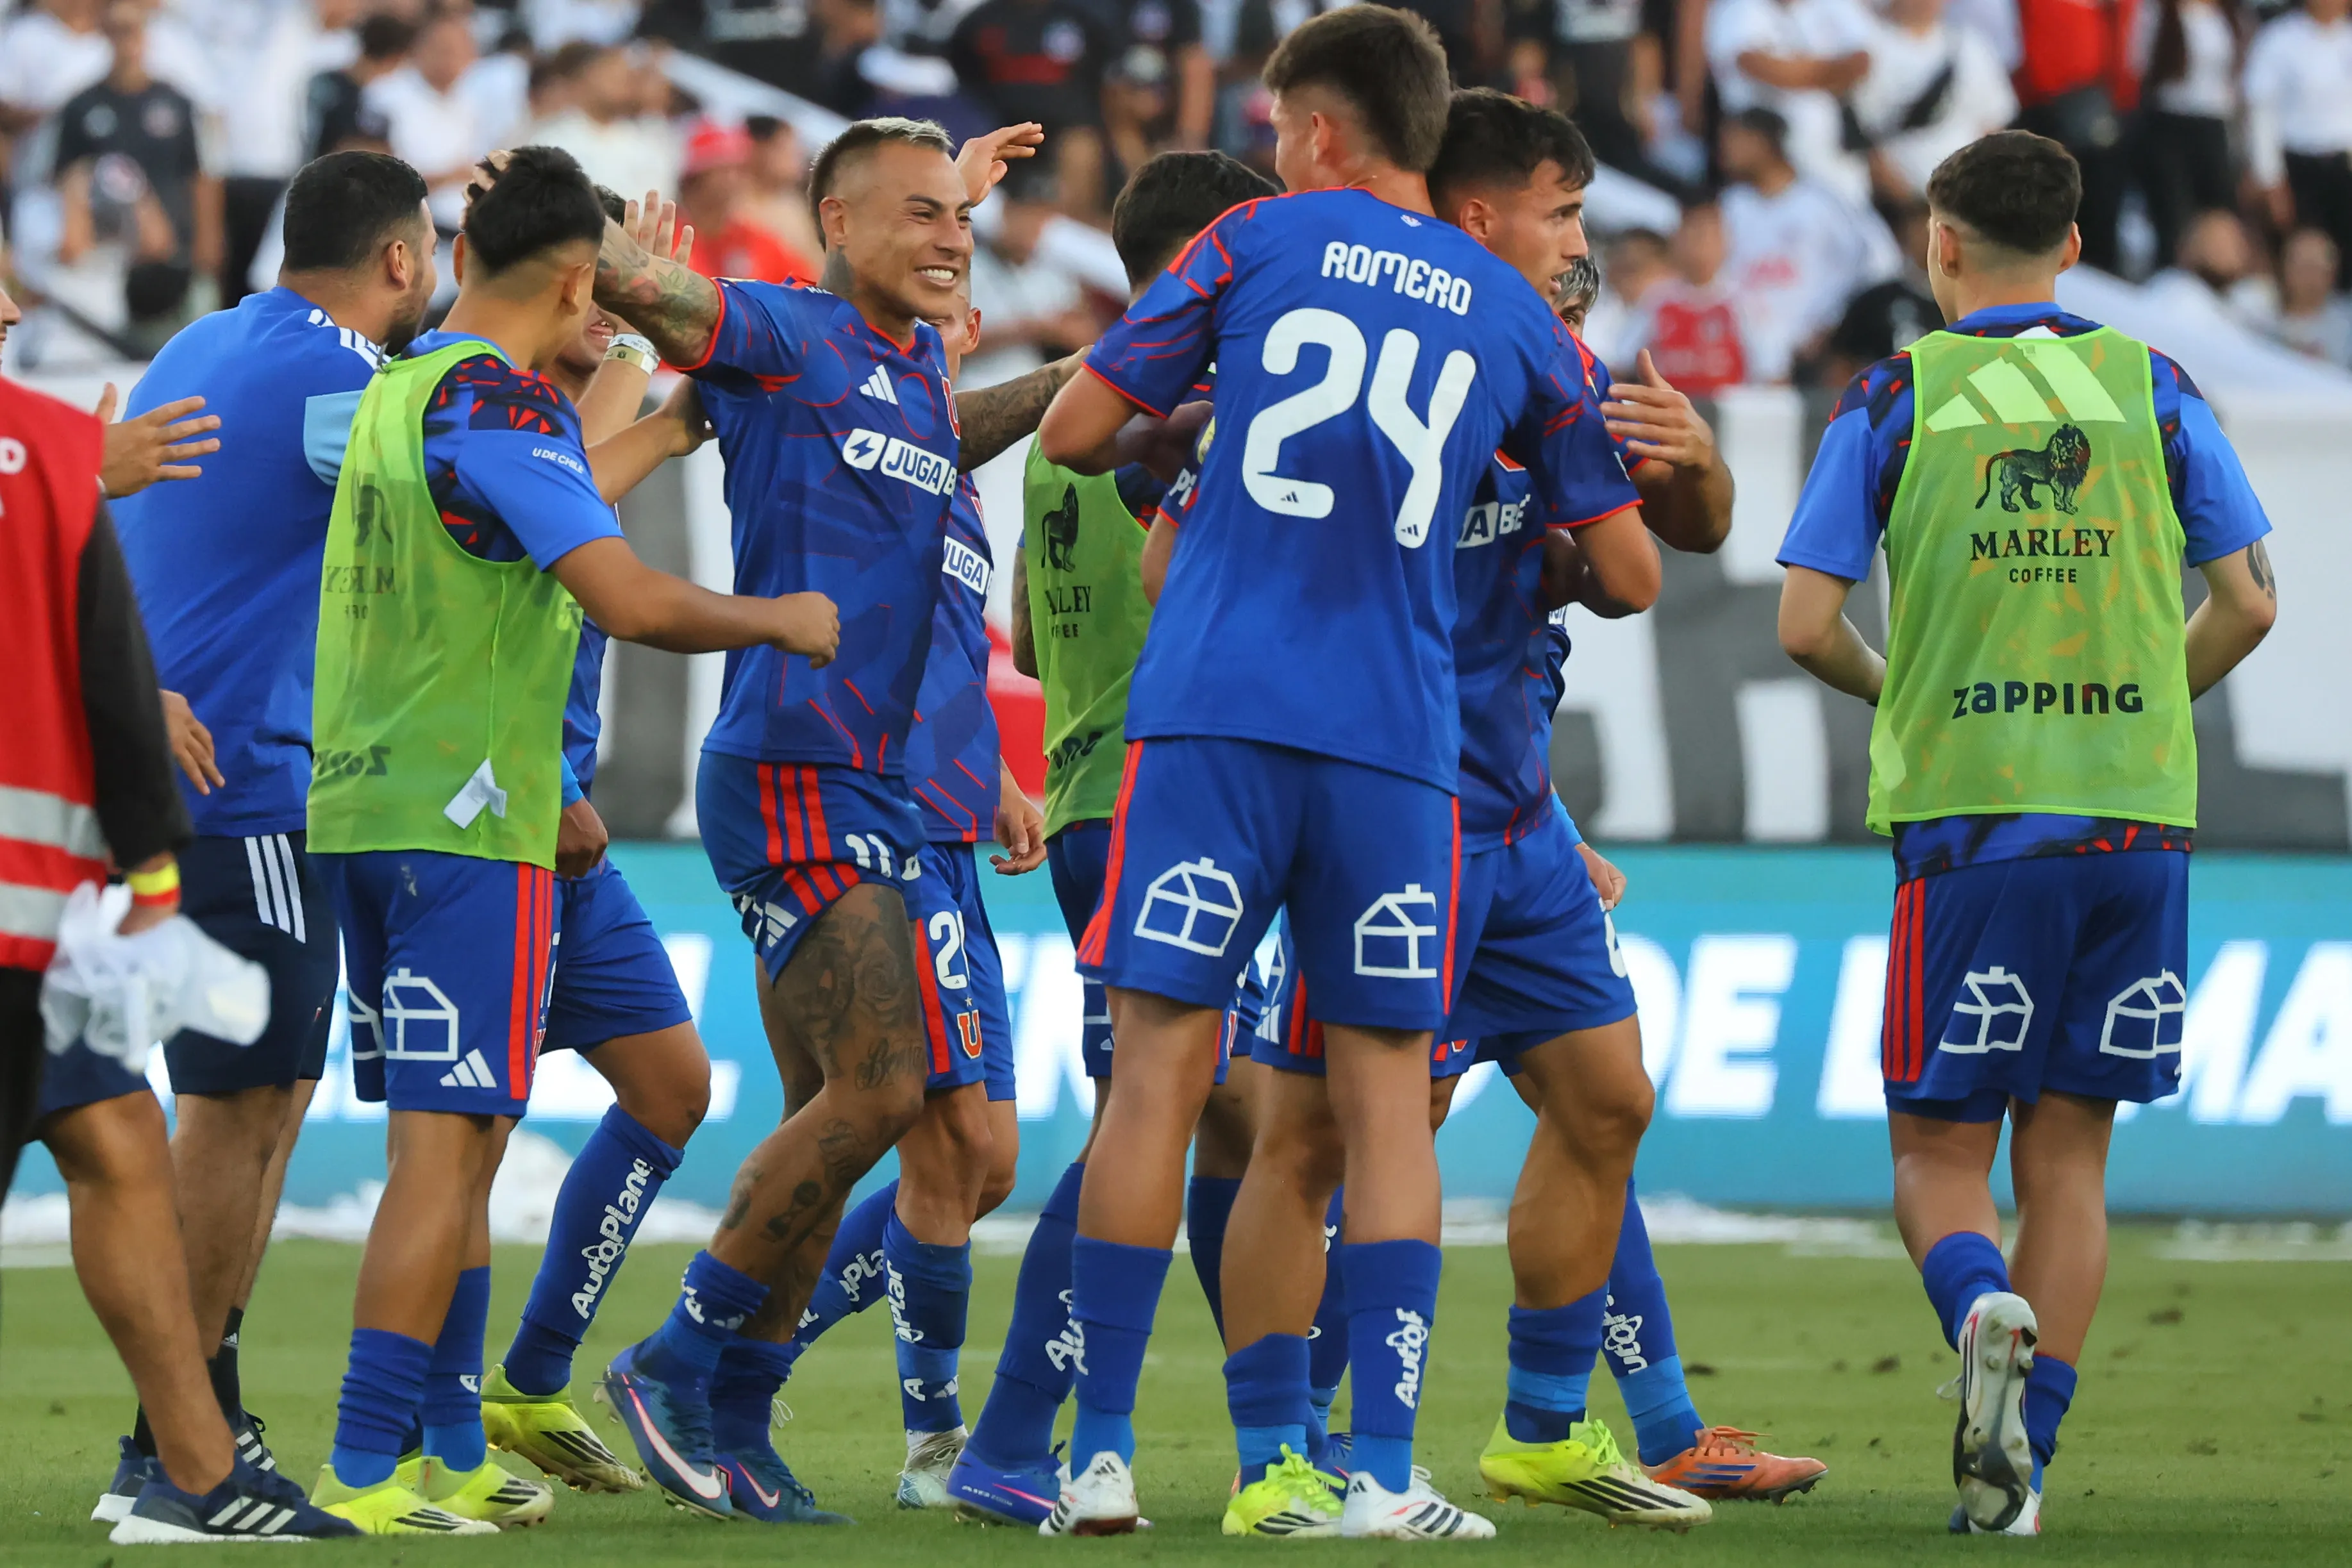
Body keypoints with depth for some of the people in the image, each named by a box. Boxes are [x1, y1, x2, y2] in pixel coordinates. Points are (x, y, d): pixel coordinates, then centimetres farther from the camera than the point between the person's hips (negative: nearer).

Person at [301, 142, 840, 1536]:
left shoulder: (401, 391, 14)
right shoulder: (500, 405, -14)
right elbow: (632, 599, -22)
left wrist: (677, 424, 44)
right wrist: (784, 621, -6)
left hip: (360, 801, 9)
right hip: (467, 822, -9)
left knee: (456, 1142, 15)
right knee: (446, 1146, -8)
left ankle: (451, 1451, 19)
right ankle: (368, 1468, -12)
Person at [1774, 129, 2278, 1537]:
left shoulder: (1898, 401, 1)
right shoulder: (2152, 390, 7)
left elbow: (1808, 626, -2)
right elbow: (2249, 603, 6)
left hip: (1969, 821, -2)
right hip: (2139, 816, 2)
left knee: (1939, 1150, 5)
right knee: (2068, 1154, 9)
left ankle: (1986, 1312, -26)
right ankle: (2018, 1466, 4)